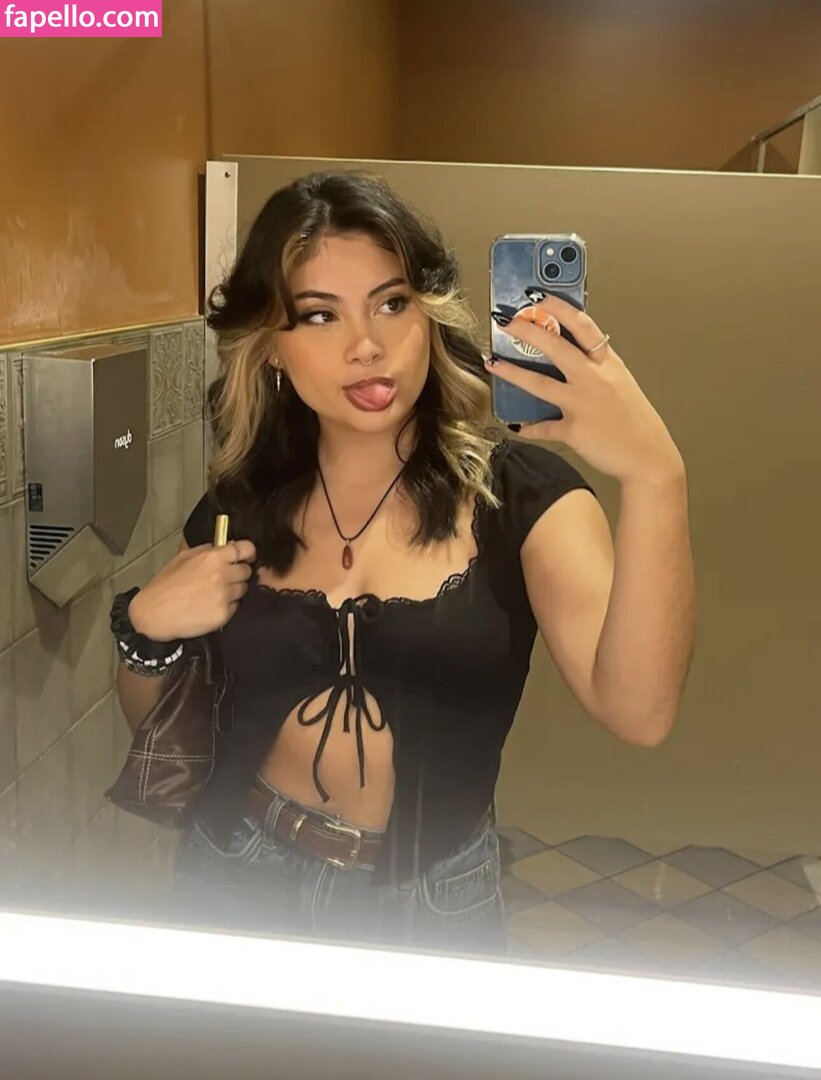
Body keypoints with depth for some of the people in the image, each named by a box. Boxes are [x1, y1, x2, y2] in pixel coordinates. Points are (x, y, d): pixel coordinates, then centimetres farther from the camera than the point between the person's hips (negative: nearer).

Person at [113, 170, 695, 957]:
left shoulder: (519, 492, -13)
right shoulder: (240, 505, -4)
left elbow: (638, 710, -29)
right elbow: (155, 724, 8)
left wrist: (655, 479, -42)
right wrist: (148, 626, -14)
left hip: (437, 907, -2)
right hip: (239, 884, 3)